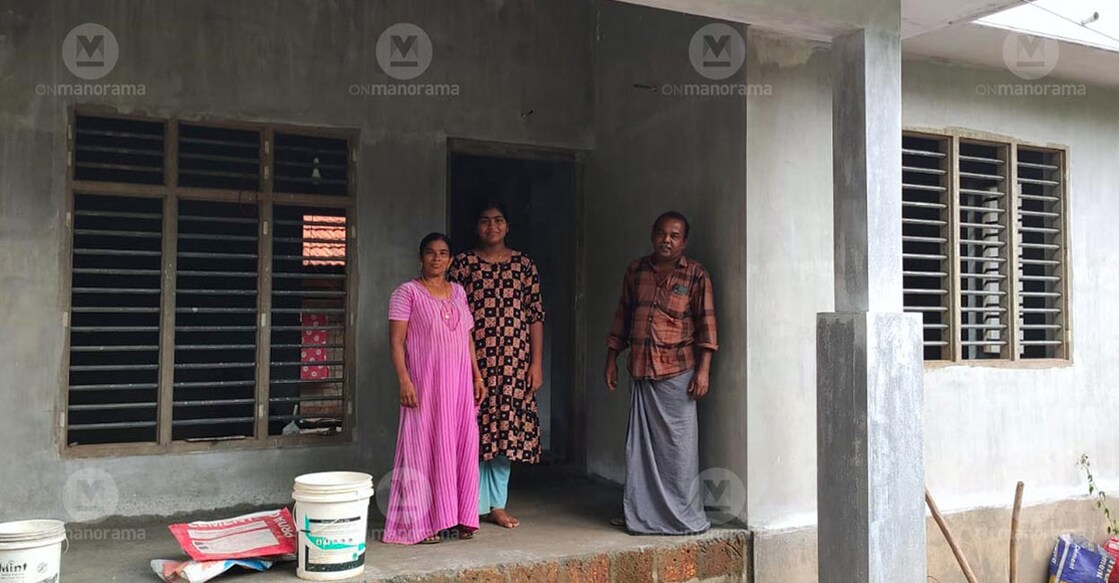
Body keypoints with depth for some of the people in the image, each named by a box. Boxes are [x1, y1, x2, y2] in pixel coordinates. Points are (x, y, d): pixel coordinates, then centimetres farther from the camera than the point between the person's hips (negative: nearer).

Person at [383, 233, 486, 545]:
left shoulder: (458, 292, 15)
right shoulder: (407, 292, -2)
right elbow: (396, 341, -8)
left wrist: (477, 375, 12)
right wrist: (404, 381, -17)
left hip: (459, 384, 5)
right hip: (425, 384, -5)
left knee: (461, 447, 6)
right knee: (424, 447, -2)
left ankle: (456, 518, 17)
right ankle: (422, 522, 6)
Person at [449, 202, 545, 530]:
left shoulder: (524, 264, 8)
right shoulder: (462, 264, 3)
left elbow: (536, 315, 6)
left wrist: (536, 362, 1)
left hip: (514, 362, 2)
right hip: (473, 361, -2)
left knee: (507, 429, 7)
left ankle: (497, 506, 19)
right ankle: (474, 506, 11)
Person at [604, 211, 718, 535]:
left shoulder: (696, 276, -1)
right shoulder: (636, 271, 11)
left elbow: (706, 323, -5)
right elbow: (622, 317, 17)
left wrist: (703, 369, -12)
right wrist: (612, 359, 15)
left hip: (677, 373, -4)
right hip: (642, 371, 4)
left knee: (679, 444, -1)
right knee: (640, 444, 9)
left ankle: (684, 516, 10)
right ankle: (641, 513, 20)